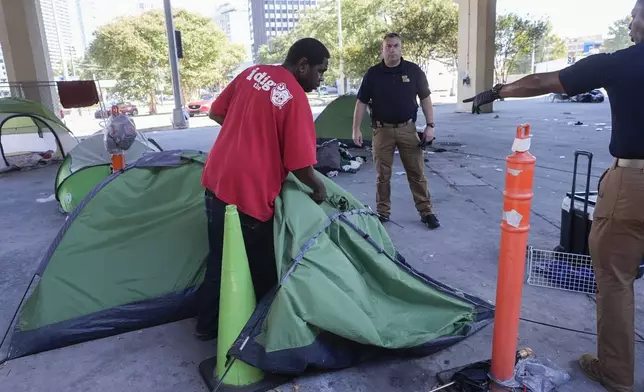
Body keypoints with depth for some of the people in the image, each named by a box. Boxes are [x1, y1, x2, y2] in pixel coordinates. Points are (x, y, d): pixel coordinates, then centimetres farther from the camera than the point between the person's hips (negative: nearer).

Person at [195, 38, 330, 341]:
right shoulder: (296, 99, -16)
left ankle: (207, 325, 35)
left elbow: (216, 113, 16)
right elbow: (300, 166, -18)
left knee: (220, 258, 21)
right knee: (259, 269, 11)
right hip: (250, 195, -8)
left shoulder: (251, 72, 7)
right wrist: (319, 189, 1)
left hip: (216, 182, 8)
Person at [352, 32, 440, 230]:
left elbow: (425, 99, 5)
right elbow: (361, 103, 3)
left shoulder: (414, 71, 1)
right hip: (382, 130, 0)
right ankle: (382, 212, 19)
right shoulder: (373, 74, 0)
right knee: (383, 174, 6)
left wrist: (430, 125, -2)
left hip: (408, 129, 0)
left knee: (417, 173, 4)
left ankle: (426, 212, 14)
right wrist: (356, 129, -3)